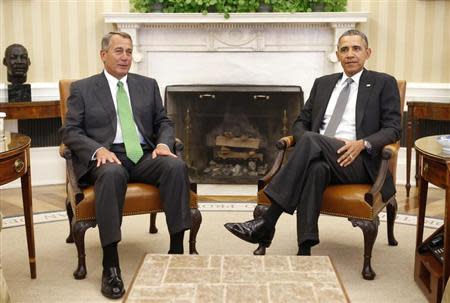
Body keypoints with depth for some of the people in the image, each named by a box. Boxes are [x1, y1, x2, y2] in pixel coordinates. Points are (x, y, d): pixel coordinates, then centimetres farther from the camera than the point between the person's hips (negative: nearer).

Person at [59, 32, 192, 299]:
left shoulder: (148, 85, 19)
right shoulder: (82, 89, 10)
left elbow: (163, 122, 18)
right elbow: (70, 131, 3)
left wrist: (164, 143, -6)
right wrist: (98, 149, -17)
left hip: (144, 156, 3)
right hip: (106, 157, -3)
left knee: (177, 166, -29)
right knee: (112, 174, -39)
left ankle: (177, 250, -25)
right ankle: (110, 265, -36)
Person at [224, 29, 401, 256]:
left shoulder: (384, 84, 11)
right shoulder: (323, 83, 23)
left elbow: (393, 128, 3)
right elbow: (301, 122, 20)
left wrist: (363, 144, -16)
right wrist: (306, 144, -5)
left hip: (358, 161, -3)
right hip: (320, 157, 3)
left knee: (311, 140, -33)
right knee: (315, 168, -37)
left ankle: (267, 222, -34)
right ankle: (304, 251, -42)